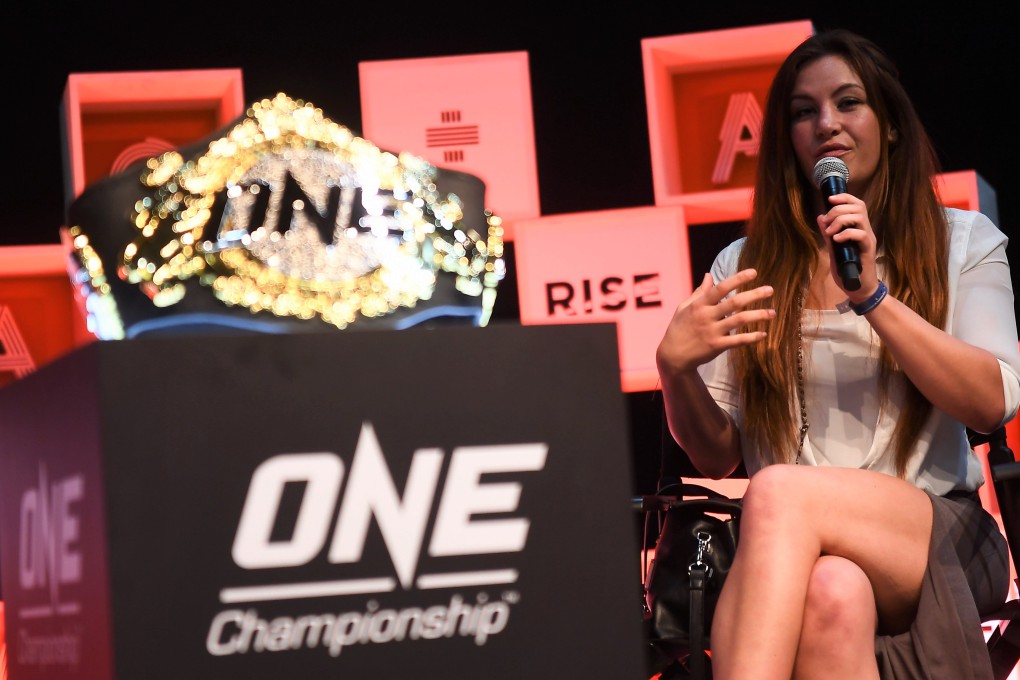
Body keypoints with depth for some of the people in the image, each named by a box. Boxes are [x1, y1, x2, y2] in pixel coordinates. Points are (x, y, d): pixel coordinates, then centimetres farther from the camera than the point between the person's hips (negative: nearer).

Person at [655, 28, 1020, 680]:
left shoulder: (963, 242, 14)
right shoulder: (744, 266, 16)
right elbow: (716, 457, 13)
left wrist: (873, 297, -11)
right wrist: (676, 368, -8)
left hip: (937, 533, -1)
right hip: (787, 551, 1)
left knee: (780, 494, -34)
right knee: (832, 595, -39)